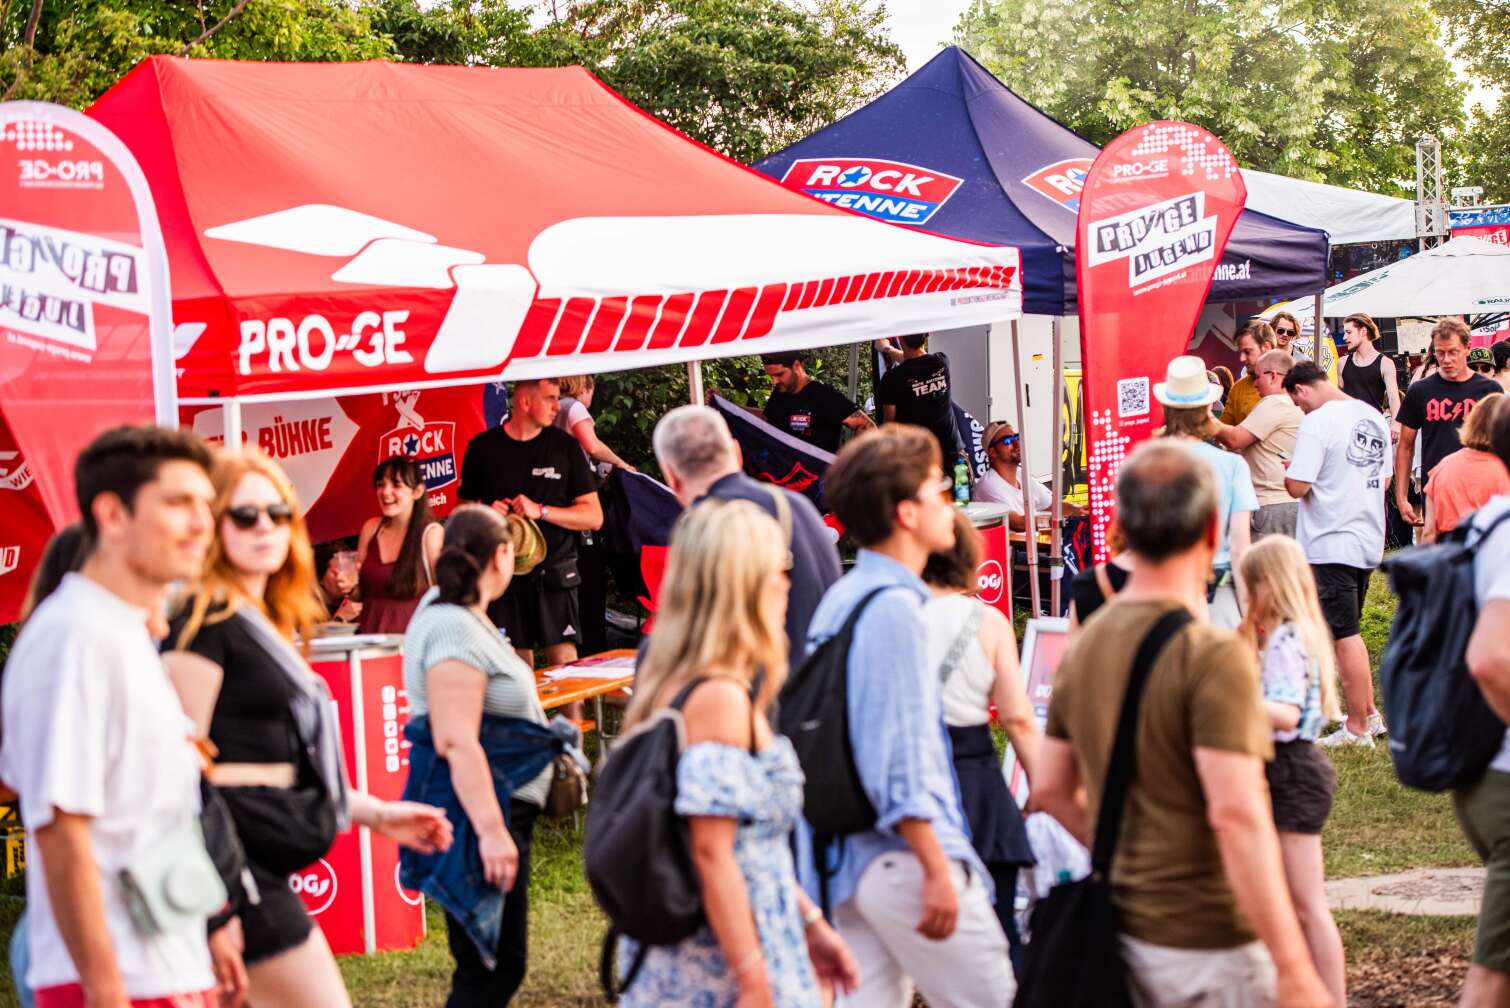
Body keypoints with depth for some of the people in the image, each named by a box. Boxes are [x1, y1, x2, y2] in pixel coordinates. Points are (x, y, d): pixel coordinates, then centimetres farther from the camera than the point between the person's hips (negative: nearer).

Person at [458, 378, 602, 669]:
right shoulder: (483, 448, 5)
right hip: (504, 576, 0)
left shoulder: (565, 447, 4)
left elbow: (594, 516, 3)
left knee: (564, 662, -8)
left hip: (554, 575, 0)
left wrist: (540, 511, -11)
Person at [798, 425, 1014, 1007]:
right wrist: (936, 869, -19)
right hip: (906, 855, -9)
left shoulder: (841, 599, 14)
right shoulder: (894, 608, -15)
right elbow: (900, 759, -20)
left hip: (848, 859, 9)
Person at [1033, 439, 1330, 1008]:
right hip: (1205, 939, -8)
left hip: (1122, 932, 8)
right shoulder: (1213, 655, -17)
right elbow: (1237, 816, -24)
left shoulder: (1083, 647, 7)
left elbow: (1050, 789, 14)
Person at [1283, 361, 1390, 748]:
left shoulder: (1317, 423, -17)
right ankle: (1369, 714, 25)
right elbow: (1384, 480, 17)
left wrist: (1291, 470, 0)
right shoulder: (1374, 417, 9)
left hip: (1331, 545, -8)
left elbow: (1297, 487, -21)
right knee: (1349, 632, 20)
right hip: (1368, 539, 8)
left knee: (1345, 636, -1)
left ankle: (1358, 729, 4)